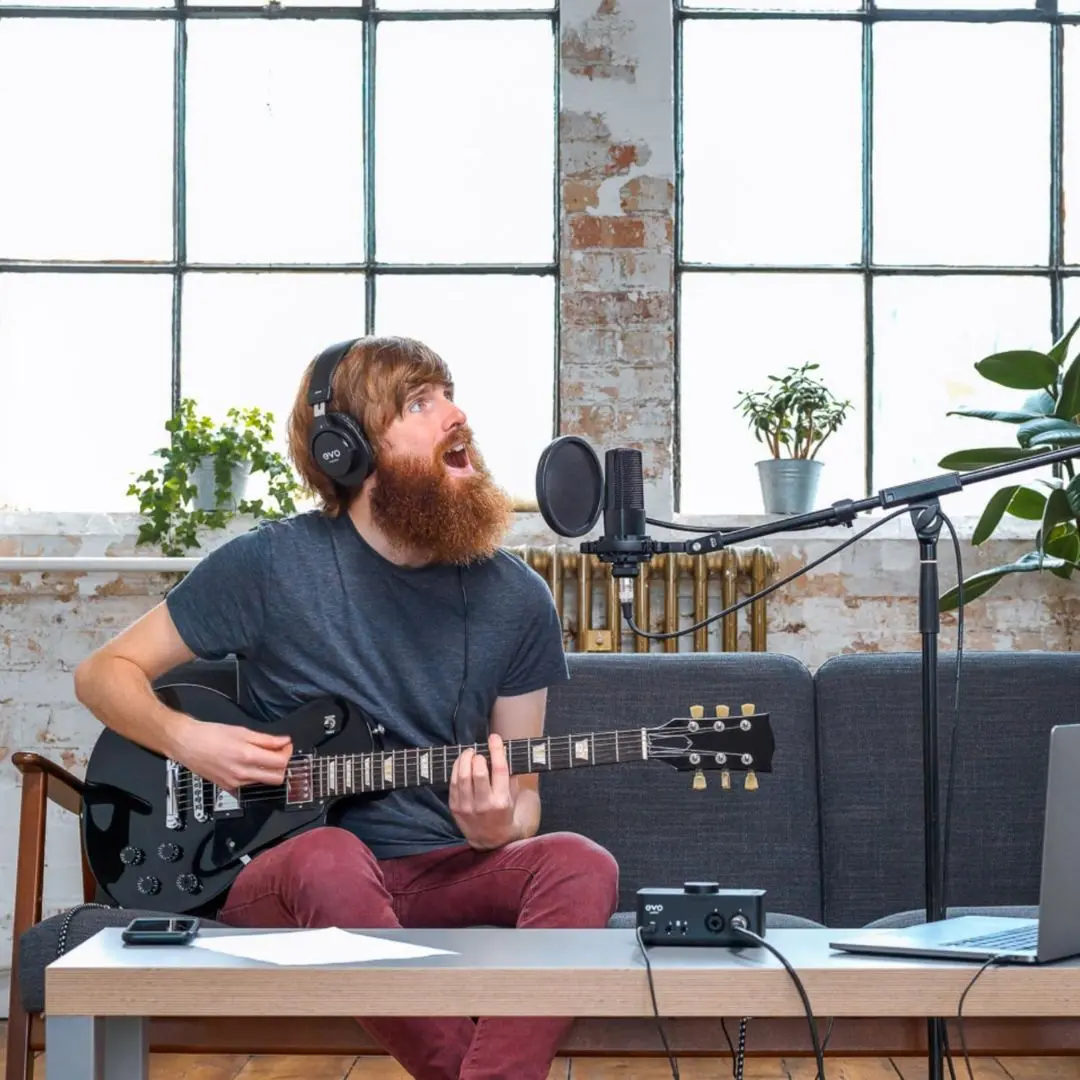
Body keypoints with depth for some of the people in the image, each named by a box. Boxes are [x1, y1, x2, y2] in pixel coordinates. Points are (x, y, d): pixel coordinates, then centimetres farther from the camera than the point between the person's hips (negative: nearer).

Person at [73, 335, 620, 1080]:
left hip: (445, 875, 3)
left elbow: (522, 790, 10)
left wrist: (500, 828, -15)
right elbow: (105, 672, 5)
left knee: (582, 866, -27)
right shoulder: (271, 565, -5)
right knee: (332, 860, -38)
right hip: (287, 874, -3)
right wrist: (188, 739, -14)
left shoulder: (517, 599, 2)